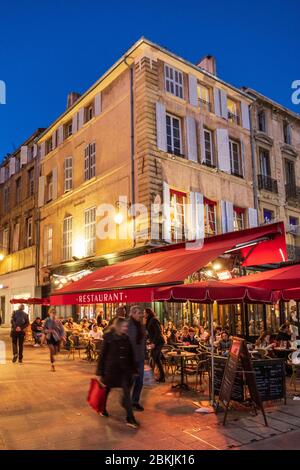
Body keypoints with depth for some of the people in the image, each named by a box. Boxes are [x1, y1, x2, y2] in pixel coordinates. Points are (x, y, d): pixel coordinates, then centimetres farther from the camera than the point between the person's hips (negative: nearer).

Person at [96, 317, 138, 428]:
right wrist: (100, 372, -7)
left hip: (125, 370, 3)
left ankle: (130, 418, 3)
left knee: (127, 392, -2)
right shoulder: (108, 338, -12)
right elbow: (102, 355, -8)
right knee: (106, 390, 17)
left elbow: (131, 355, 6)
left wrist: (133, 369, 8)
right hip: (111, 369, -2)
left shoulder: (126, 338, 0)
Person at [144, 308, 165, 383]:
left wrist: (154, 343, -22)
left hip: (157, 342, -10)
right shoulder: (149, 321, 14)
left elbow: (158, 332, -20)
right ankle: (162, 377, 15)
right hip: (156, 342, 10)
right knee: (157, 359, 11)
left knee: (153, 359, -7)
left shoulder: (153, 320, -14)